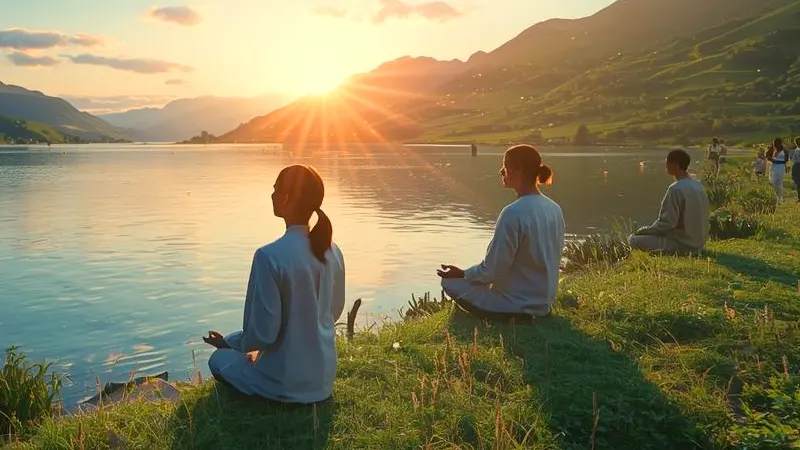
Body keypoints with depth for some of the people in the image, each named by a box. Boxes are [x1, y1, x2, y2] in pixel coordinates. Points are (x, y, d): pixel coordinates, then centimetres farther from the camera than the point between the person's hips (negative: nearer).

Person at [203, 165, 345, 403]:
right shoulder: (333, 252, -4)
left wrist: (229, 344, 0)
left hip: (285, 382, -6)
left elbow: (262, 333, -22)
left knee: (219, 358, 23)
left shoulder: (270, 256, -24)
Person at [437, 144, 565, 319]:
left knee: (450, 281, 7)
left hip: (516, 305, -8)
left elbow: (493, 271, -21)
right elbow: (550, 259, 10)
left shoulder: (513, 213, -25)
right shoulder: (554, 209, 0)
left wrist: (462, 274, -2)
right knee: (473, 276, 27)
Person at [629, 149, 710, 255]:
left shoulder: (676, 189, -21)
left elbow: (668, 222, -22)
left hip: (682, 245, -9)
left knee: (633, 240, -7)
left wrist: (643, 231, -7)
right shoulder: (698, 186, 7)